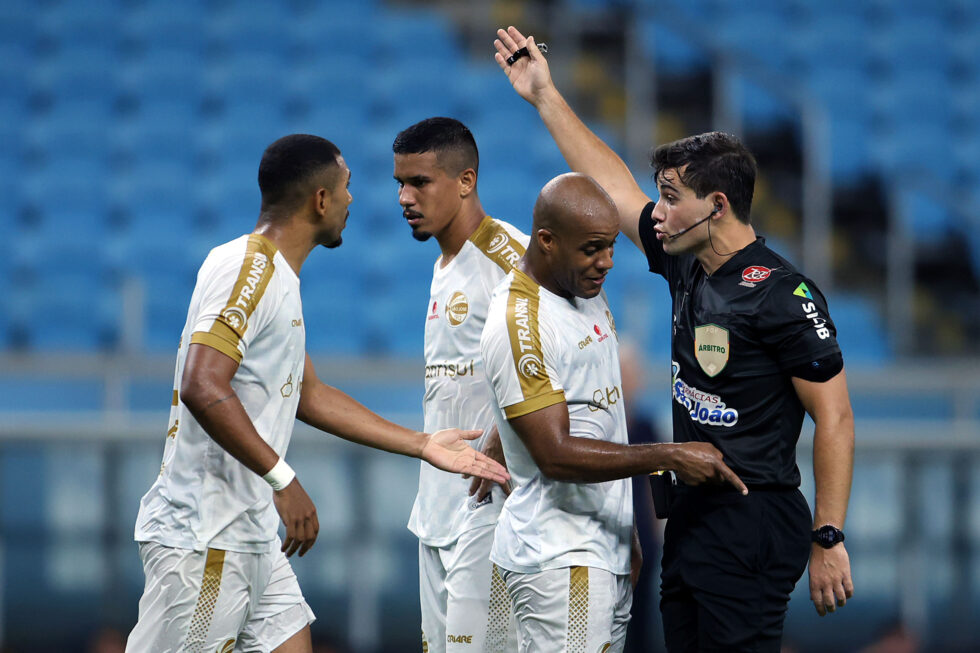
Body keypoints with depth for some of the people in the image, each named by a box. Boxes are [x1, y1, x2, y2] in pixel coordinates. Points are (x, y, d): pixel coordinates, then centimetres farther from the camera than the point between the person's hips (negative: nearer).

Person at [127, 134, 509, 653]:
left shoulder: (278, 277, 18)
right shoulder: (247, 268, -14)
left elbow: (307, 394, 27)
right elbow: (202, 388, -26)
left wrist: (423, 446, 28)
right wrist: (283, 479, -26)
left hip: (252, 534, 10)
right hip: (202, 539, -10)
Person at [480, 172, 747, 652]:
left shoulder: (588, 293, 14)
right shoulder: (520, 323, -17)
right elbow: (556, 455, -21)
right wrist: (670, 458, -20)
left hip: (608, 549, 9)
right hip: (558, 557, -9)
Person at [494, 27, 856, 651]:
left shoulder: (782, 294, -15)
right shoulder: (688, 266, 8)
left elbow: (835, 419, -15)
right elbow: (612, 183, 20)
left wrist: (829, 542, -17)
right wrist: (545, 96, 24)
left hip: (752, 527, -9)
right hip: (691, 517, 9)